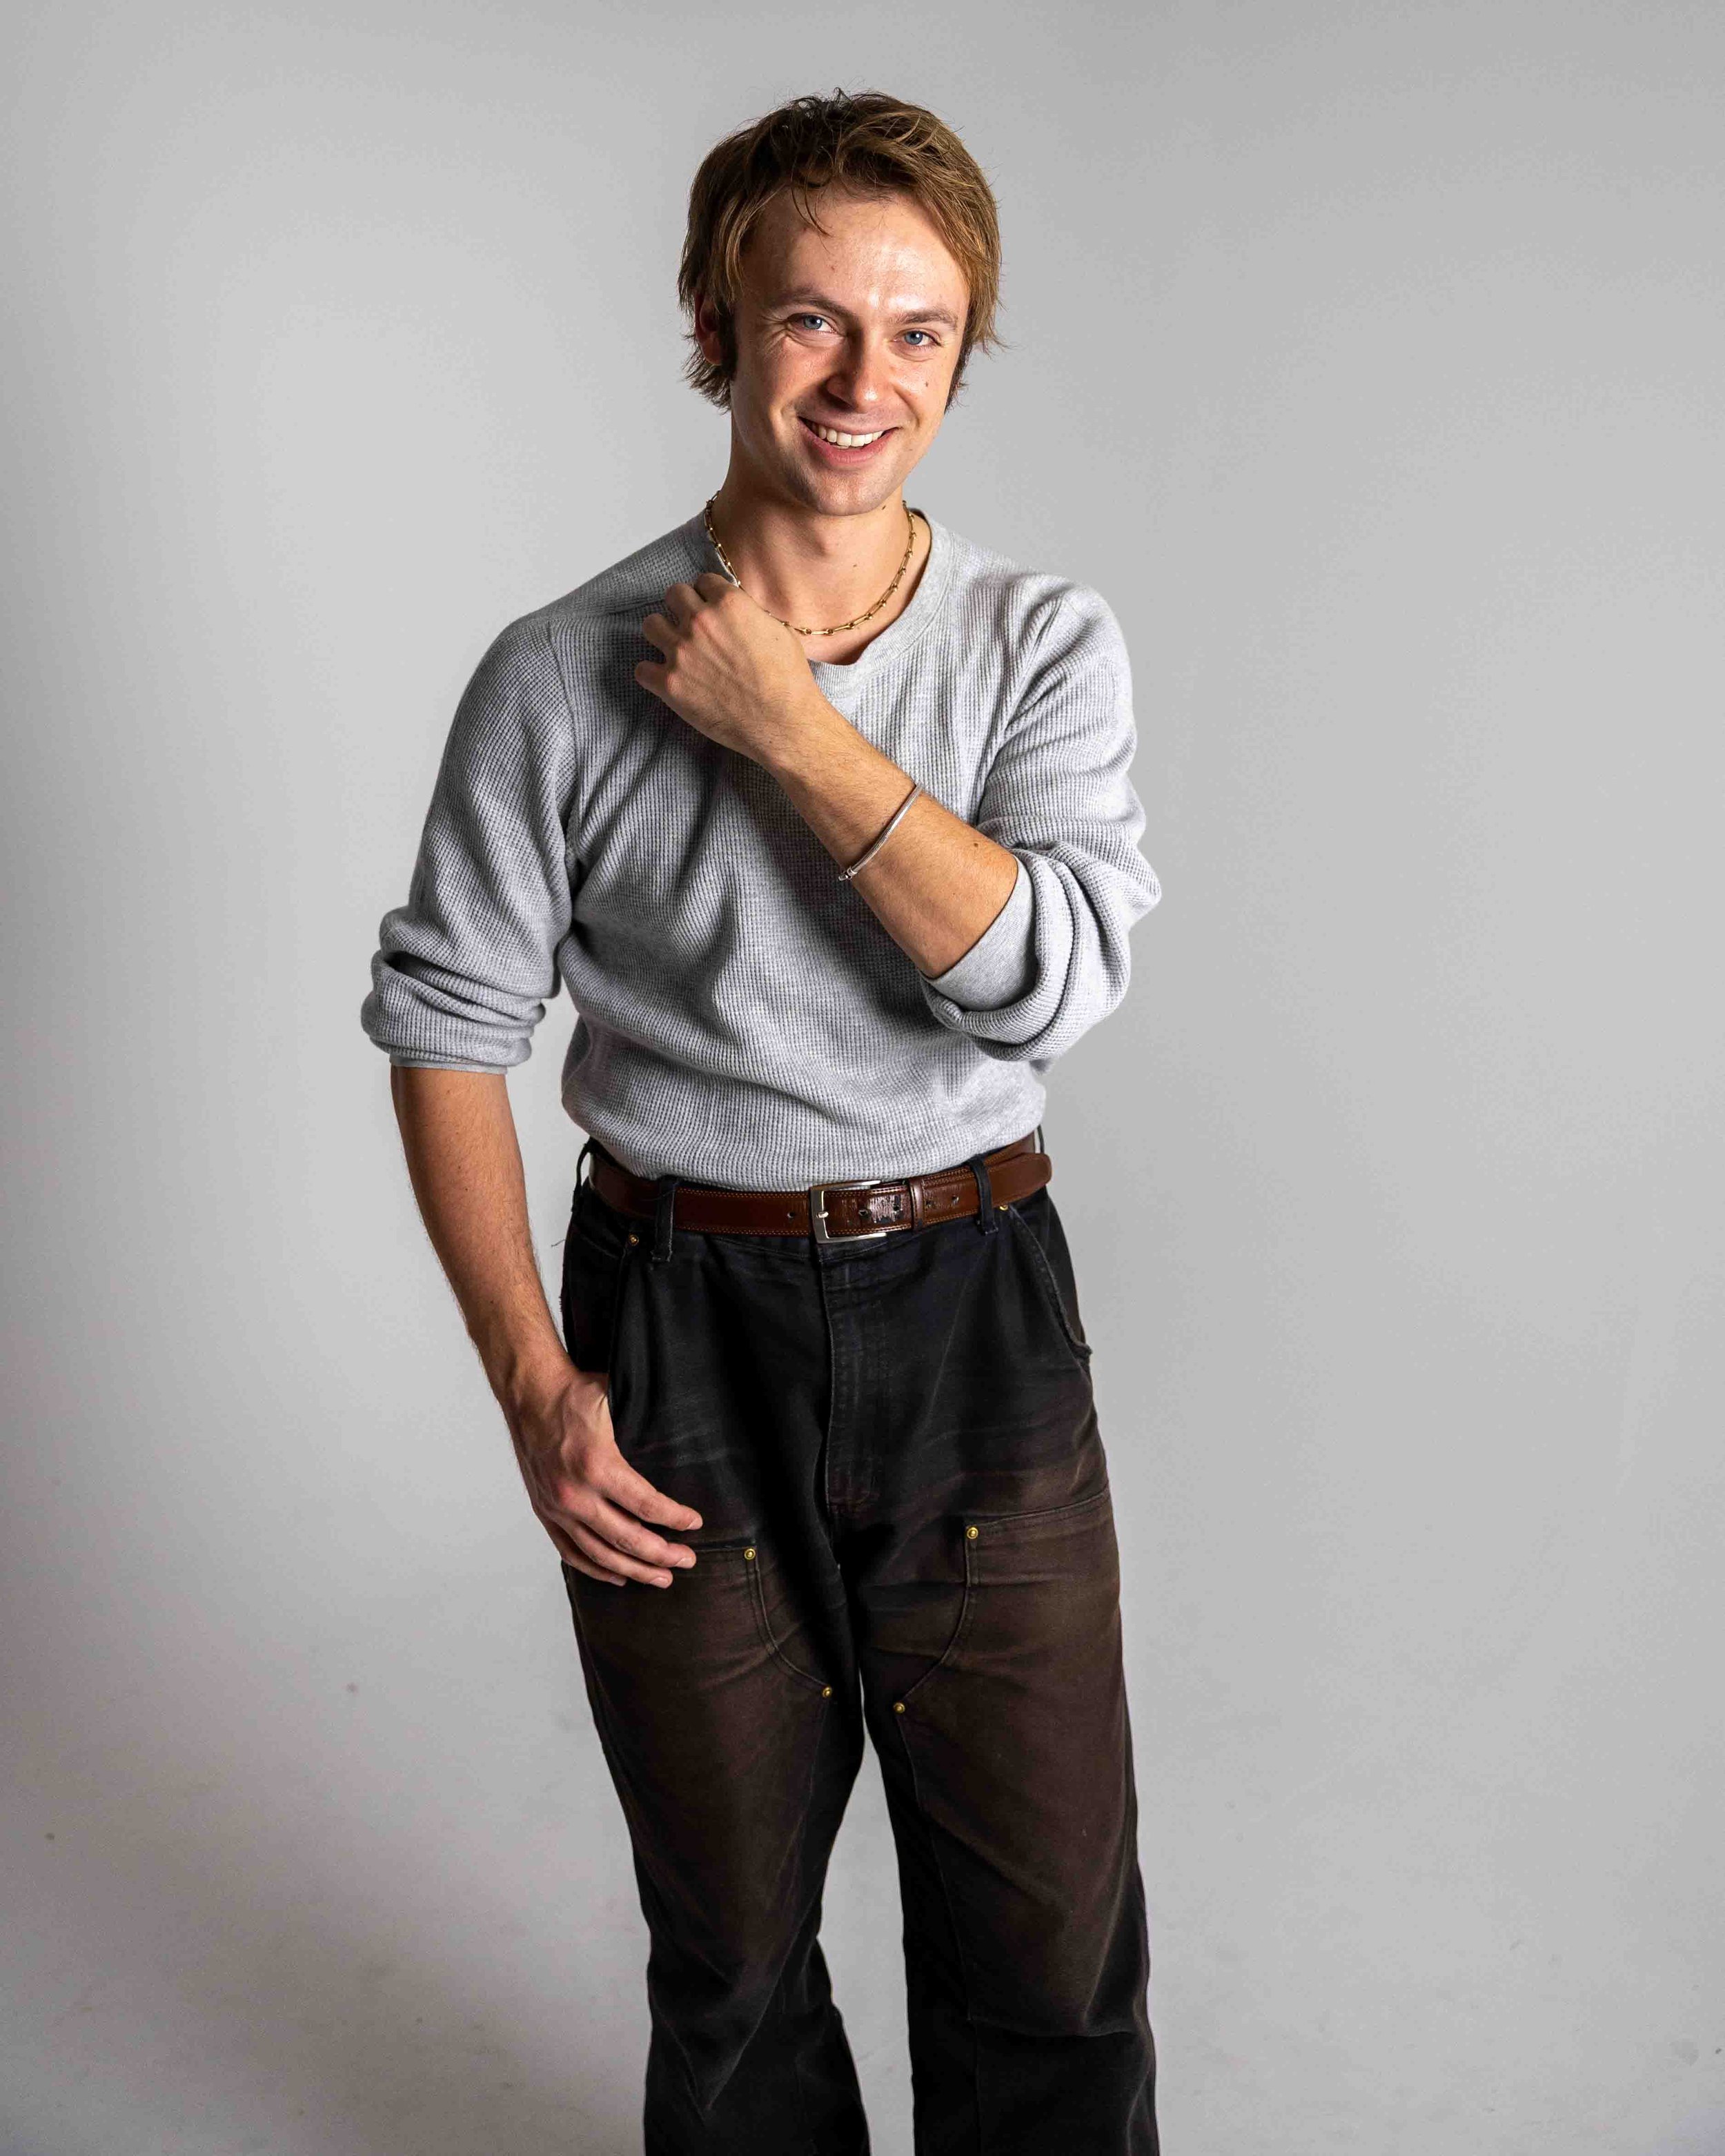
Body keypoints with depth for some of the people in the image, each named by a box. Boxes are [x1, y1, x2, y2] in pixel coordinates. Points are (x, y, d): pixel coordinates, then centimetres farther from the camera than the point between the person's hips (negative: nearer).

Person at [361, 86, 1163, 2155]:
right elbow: (446, 1029, -2)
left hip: (976, 1308, 1)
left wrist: (790, 729, -18)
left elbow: (1048, 973, -16)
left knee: (1053, 1943, 12)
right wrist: (532, 1383, -9)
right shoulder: (563, 674, -7)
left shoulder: (1045, 642, -2)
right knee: (733, 1945, 19)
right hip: (682, 1323, 0)